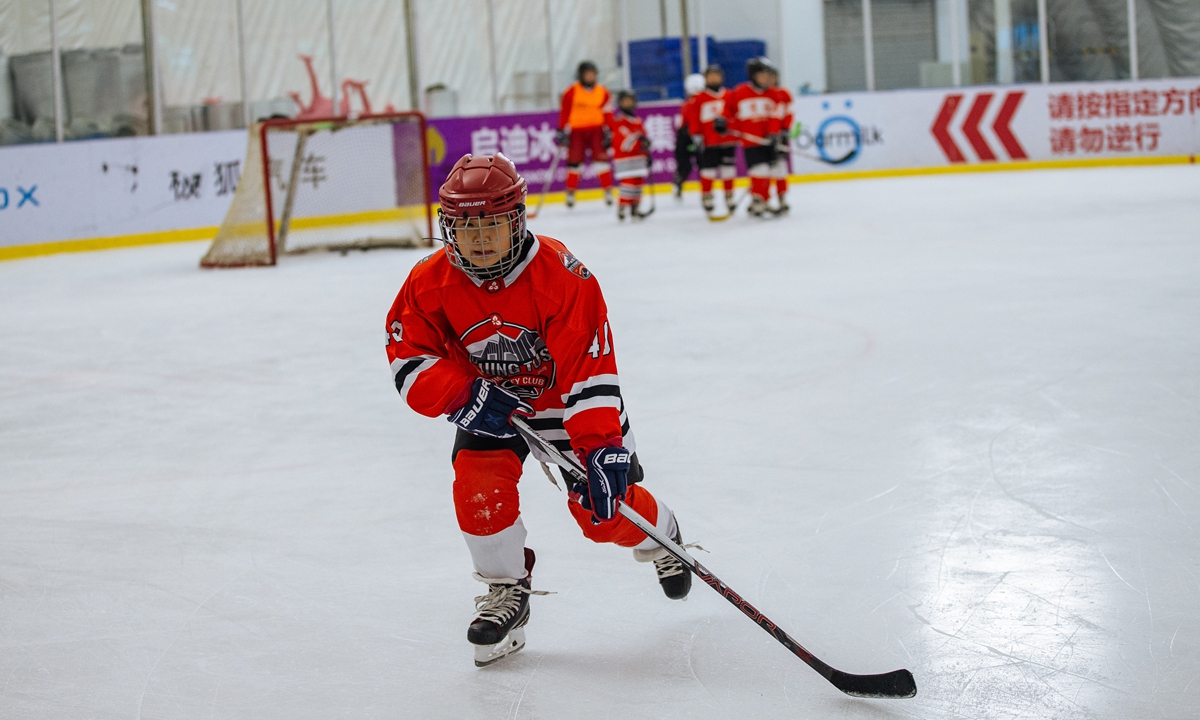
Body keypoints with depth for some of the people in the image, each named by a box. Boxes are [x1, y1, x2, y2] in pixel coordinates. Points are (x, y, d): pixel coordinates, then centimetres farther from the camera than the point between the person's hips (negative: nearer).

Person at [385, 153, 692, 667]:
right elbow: (409, 360, -13)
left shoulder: (561, 275, -30)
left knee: (605, 510, -5)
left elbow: (590, 368, -30)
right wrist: (464, 396, -29)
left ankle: (661, 535, 32)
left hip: (565, 402, -3)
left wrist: (601, 445, -38)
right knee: (479, 489, -21)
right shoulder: (431, 283, -18)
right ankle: (507, 590, 3)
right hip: (489, 405, 3)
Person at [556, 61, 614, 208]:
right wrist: (562, 132, -6)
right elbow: (564, 112, -3)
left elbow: (607, 114, 6)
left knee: (601, 157, -5)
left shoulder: (602, 92, 3)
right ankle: (570, 193, 10)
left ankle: (608, 191, 4)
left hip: (596, 129, 2)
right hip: (577, 130, -2)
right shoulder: (572, 92, -6)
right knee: (575, 160, -1)